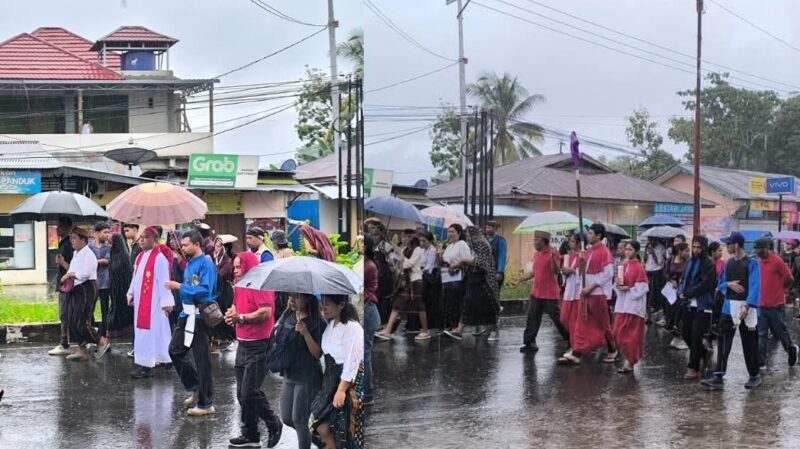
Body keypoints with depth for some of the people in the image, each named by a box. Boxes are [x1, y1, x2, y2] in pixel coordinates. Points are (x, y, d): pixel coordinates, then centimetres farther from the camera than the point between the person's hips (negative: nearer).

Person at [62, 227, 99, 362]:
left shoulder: (87, 254, -14)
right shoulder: (76, 254, 16)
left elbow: (84, 273, -23)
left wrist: (69, 274, -13)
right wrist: (68, 277, 3)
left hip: (86, 289, -10)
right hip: (76, 289, 10)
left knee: (81, 321, -11)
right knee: (73, 321, 8)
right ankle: (81, 351, 14)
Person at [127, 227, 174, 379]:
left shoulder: (159, 258, -13)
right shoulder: (140, 257, 12)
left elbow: (163, 282, -16)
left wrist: (166, 301, -18)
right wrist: (131, 294, 14)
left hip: (153, 301, -8)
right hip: (140, 301, 8)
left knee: (150, 330, -7)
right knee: (141, 330, 11)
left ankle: (146, 365, -5)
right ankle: (146, 362, 19)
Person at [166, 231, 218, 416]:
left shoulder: (206, 264, -14)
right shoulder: (189, 263, 12)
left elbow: (205, 290, -24)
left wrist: (180, 287, -21)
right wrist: (178, 287, 5)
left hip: (199, 316, -9)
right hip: (187, 314, 9)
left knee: (202, 359, -2)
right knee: (175, 350, 11)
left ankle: (206, 404, 6)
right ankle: (194, 387, 26)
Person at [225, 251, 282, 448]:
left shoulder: (260, 285, -14)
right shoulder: (240, 287, 13)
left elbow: (266, 312, -24)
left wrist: (241, 317, -18)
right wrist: (232, 315, 1)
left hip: (258, 346, -9)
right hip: (243, 344, 9)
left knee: (250, 392, -10)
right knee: (242, 393, 9)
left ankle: (274, 425, 9)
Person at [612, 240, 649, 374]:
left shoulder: (639, 268, -10)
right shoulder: (623, 265, 9)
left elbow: (641, 288, -12)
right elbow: (618, 284, 16)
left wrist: (628, 288, -16)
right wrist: (617, 284, -4)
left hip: (634, 304, -7)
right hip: (622, 303, 7)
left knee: (631, 334, -3)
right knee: (618, 333, 6)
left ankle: (629, 363, 2)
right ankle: (629, 359, 20)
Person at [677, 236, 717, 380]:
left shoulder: (709, 264, -10)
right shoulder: (690, 262, 12)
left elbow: (705, 284, -17)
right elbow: (683, 280, 14)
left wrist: (687, 293, -14)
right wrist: (680, 292, -7)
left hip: (702, 305, -7)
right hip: (689, 305, 7)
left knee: (696, 336, -5)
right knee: (686, 334, 11)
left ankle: (693, 368, 2)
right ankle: (705, 350, 34)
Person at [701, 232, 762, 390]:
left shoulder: (751, 263, -9)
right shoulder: (728, 263, 11)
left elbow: (755, 287, -16)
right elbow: (721, 283, 17)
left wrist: (747, 307, -25)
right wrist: (729, 284, -7)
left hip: (746, 307, -5)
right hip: (729, 307, 6)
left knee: (749, 344, 4)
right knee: (723, 342, -3)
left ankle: (754, 376, 19)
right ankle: (718, 377, -5)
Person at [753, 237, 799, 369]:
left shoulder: (777, 261, -13)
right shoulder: (759, 262, 6)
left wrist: (779, 290, 4)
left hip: (776, 305, -6)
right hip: (761, 304, 6)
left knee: (780, 331, 9)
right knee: (761, 335, 3)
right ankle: (760, 361, 4)